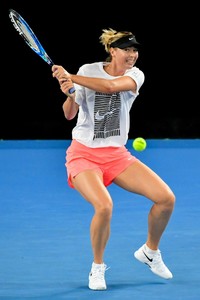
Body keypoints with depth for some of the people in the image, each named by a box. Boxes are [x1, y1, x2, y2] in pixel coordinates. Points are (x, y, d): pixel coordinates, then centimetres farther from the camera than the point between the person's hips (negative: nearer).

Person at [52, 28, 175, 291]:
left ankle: (150, 251, 18)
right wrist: (69, 94, -23)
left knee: (166, 199, -10)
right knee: (104, 206, -30)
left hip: (117, 155, 3)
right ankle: (97, 267, -3)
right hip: (83, 153, -3)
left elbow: (111, 86, -26)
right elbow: (70, 114, -3)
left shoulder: (135, 75, -3)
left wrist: (71, 78, -29)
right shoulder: (88, 71, -5)